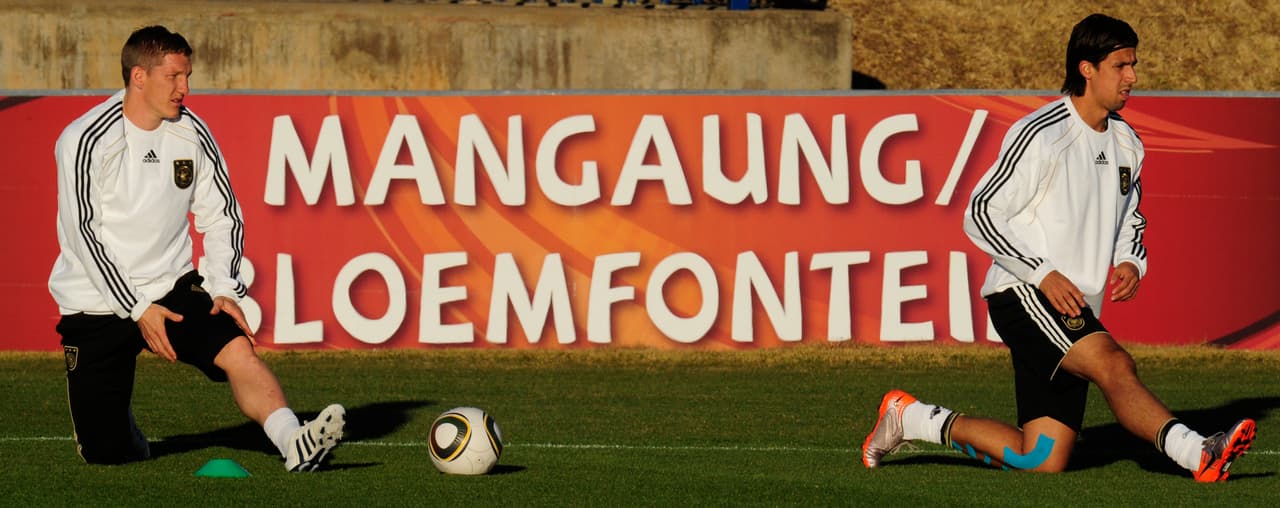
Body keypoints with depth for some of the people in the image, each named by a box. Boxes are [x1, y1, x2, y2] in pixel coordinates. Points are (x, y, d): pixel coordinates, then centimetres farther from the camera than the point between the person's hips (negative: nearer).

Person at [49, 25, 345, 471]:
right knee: (104, 454, -2)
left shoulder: (192, 133, 1)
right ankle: (120, 419, 33)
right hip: (98, 300, -3)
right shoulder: (86, 141, -14)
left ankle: (294, 442, -43)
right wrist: (138, 309, -18)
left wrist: (224, 288, -8)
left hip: (173, 288, 3)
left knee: (237, 349, -28)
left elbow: (222, 218, 8)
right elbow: (84, 233, -15)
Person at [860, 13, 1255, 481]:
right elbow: (980, 214, -10)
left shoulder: (1127, 144, 14)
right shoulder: (1040, 135, -10)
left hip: (1077, 311, 8)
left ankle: (912, 418, 17)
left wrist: (1131, 263, 5)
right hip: (1022, 295, -8)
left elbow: (1131, 218, 28)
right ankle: (1201, 455, -46)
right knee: (1112, 362, -33)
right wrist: (1043, 273, -18)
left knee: (1042, 462, 1)